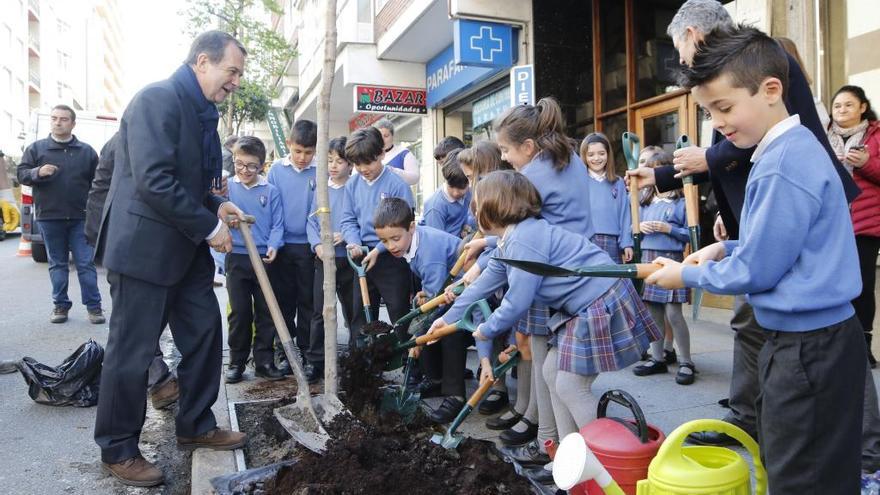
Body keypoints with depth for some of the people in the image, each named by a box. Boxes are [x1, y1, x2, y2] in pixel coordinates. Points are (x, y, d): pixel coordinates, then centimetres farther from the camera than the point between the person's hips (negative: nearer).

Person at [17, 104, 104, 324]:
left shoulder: (86, 151, 6)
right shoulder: (36, 148, 6)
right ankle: (61, 305, 17)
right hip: (49, 217, 1)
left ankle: (94, 305, 4)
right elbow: (21, 174, 6)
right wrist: (37, 172, -16)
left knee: (86, 263, -1)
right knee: (57, 264, 9)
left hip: (80, 218, -1)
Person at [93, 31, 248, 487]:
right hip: (145, 245, -9)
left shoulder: (203, 111, 13)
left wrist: (215, 205, 4)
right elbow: (154, 181, -25)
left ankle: (196, 426, 28)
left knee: (205, 334, 12)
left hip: (185, 248, 9)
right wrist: (208, 227, -19)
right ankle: (118, 449, 18)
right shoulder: (157, 99, -15)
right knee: (131, 351, 2)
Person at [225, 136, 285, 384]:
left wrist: (273, 246, -17)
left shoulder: (271, 191, 0)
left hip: (265, 259, 0)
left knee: (266, 313, 7)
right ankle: (237, 362, 19)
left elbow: (277, 224, -2)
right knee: (239, 313, 6)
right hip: (237, 258, 0)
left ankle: (264, 361, 18)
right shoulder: (227, 187, 3)